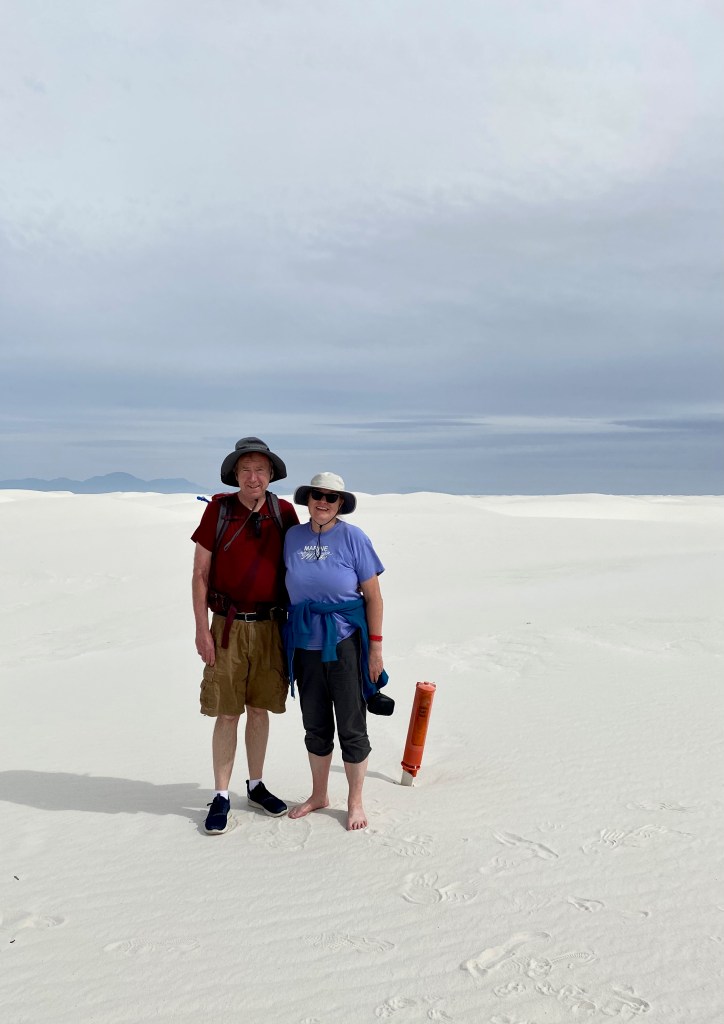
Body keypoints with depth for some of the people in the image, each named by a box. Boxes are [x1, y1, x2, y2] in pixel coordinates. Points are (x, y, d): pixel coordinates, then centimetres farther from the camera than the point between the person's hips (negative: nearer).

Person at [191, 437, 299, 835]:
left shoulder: (283, 512, 1)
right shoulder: (218, 510, -5)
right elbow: (200, 573, -3)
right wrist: (202, 629, -8)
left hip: (270, 626, 2)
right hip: (229, 626, -2)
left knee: (259, 709, 13)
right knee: (227, 713, 3)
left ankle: (256, 785, 29)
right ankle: (221, 797, 16)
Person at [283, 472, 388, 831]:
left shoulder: (353, 537, -9)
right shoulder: (292, 537, 2)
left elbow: (373, 597, -6)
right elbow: (289, 587, 10)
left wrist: (376, 647, -8)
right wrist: (286, 643, 5)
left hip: (344, 642, -3)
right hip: (305, 643, 4)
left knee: (351, 726, 7)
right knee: (315, 725, 16)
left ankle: (355, 801, 25)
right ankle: (319, 795, 34)